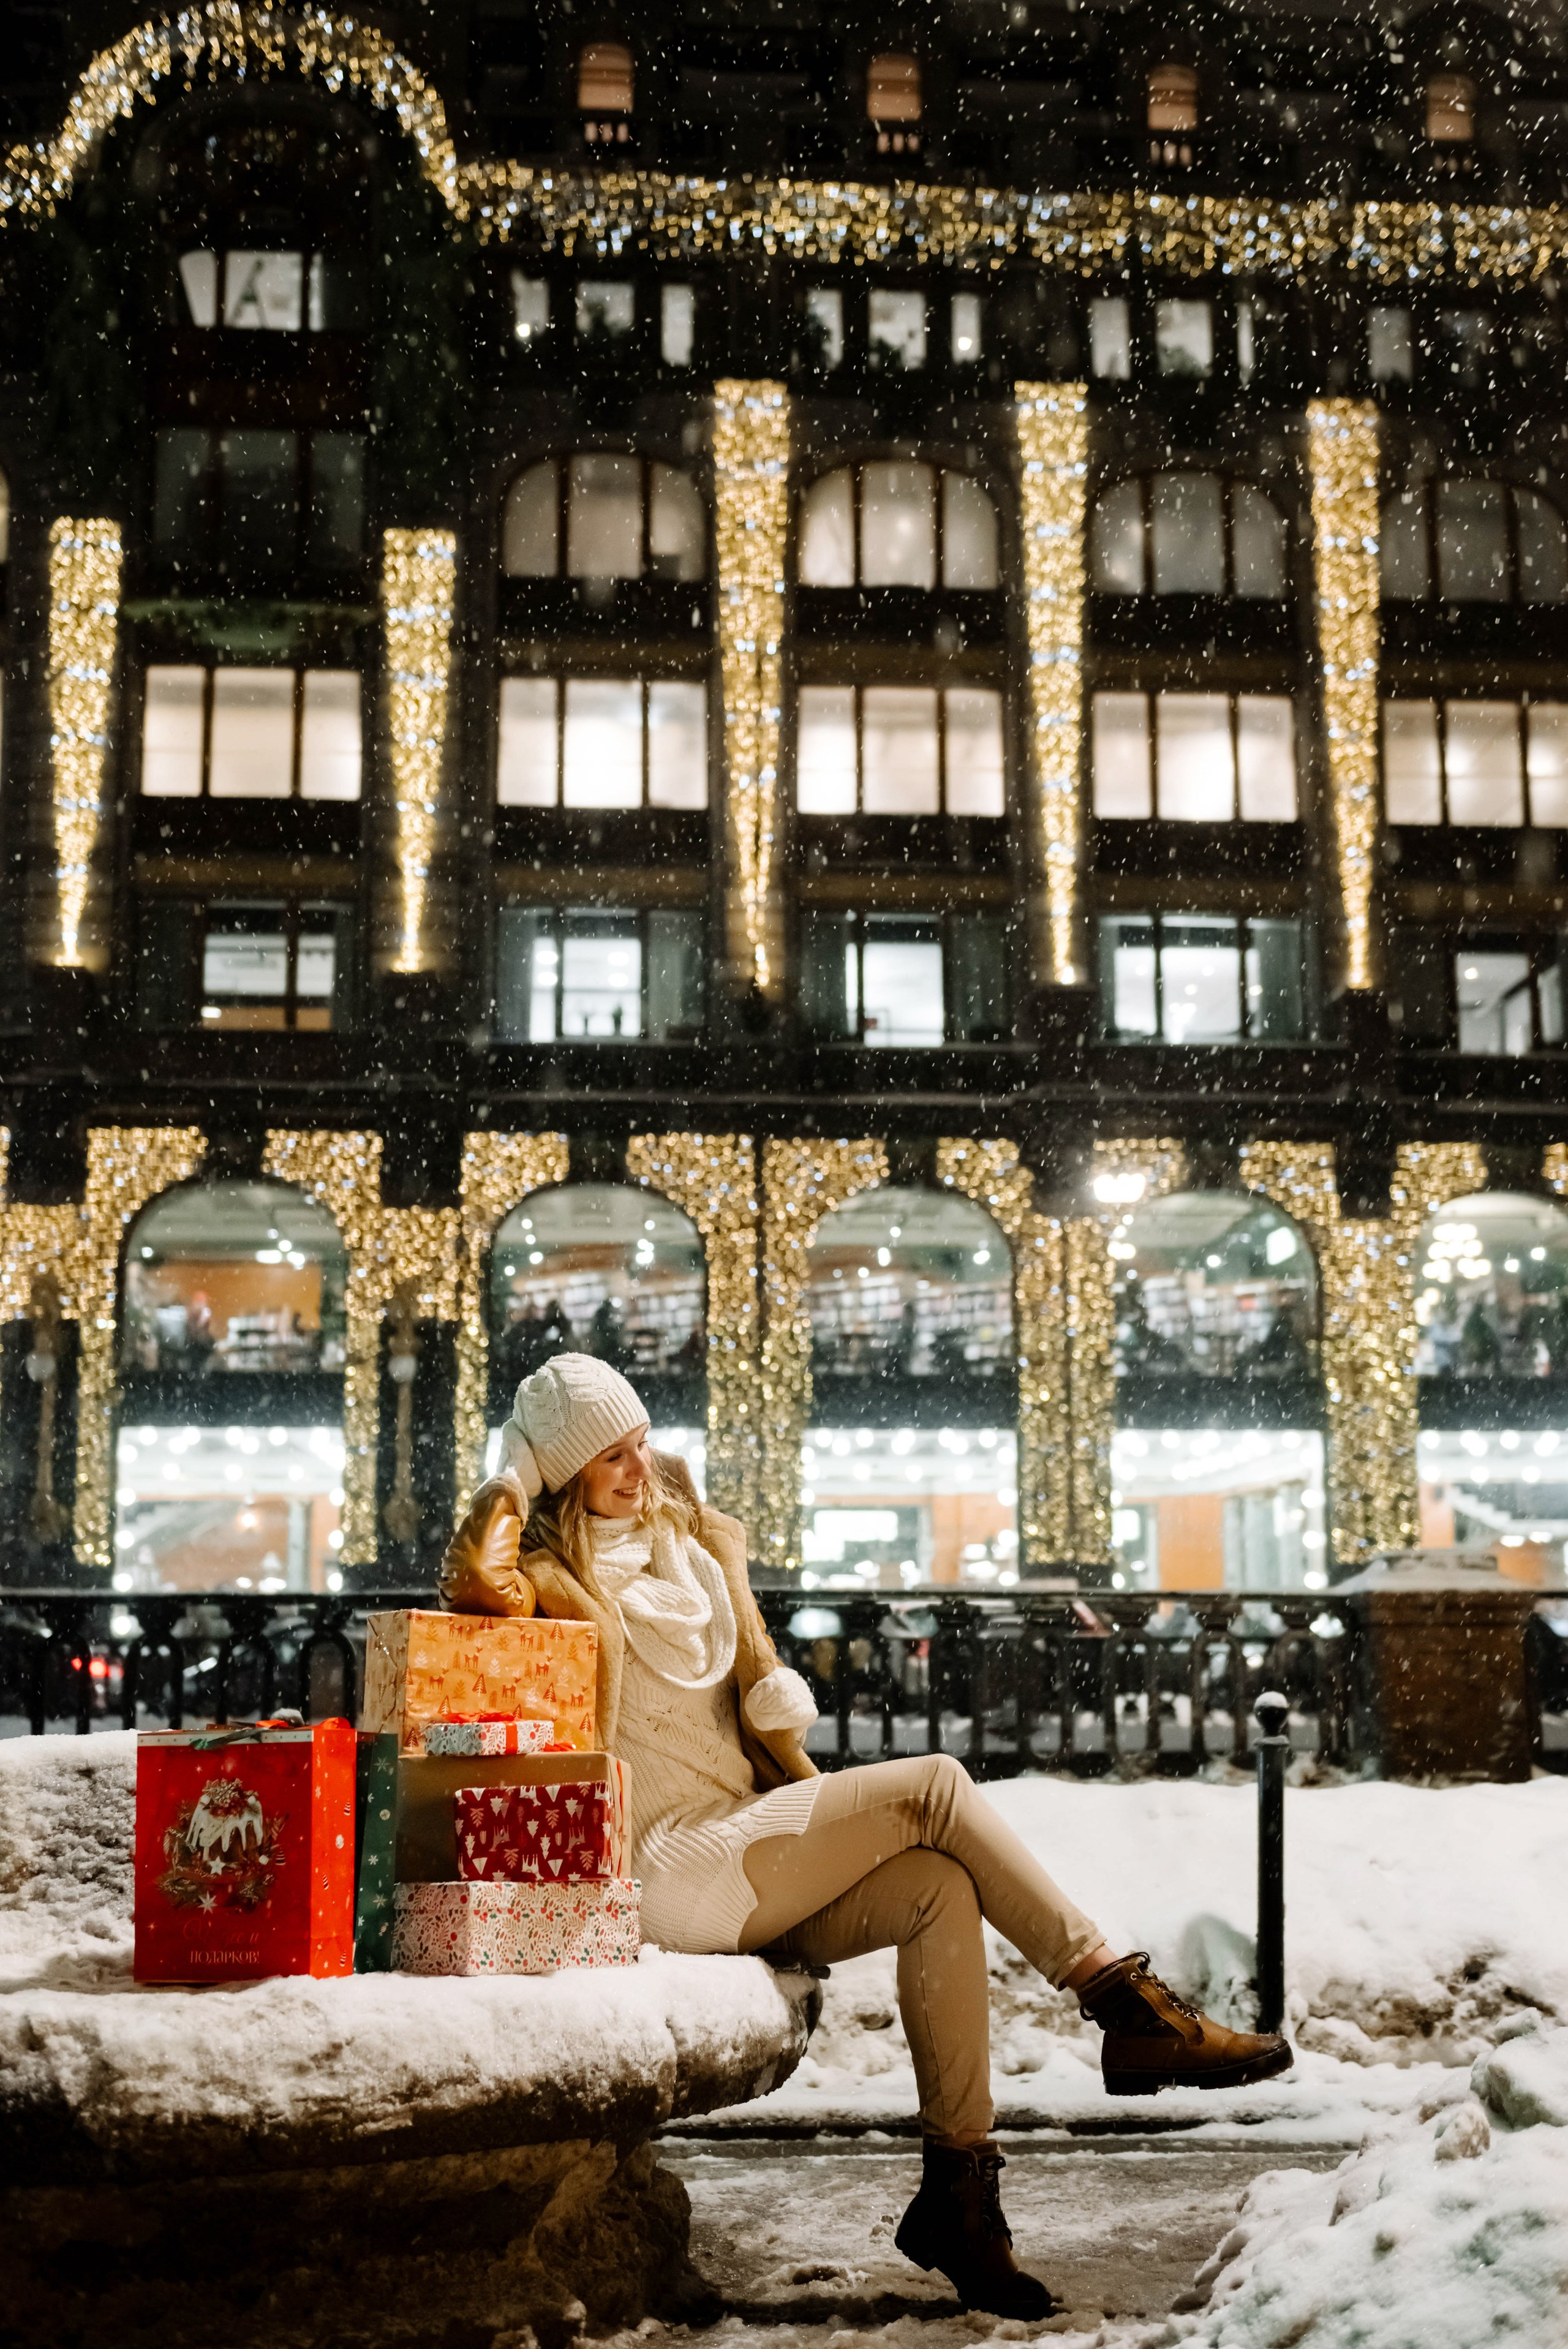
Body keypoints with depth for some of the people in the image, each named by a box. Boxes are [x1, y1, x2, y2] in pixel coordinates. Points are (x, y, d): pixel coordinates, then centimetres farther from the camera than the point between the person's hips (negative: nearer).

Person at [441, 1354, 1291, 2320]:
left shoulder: (686, 1546, 20)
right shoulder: (552, 1578, -3)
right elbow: (479, 1583, -28)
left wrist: (832, 1819, 8)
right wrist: (515, 1480, -9)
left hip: (746, 1856, 7)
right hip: (667, 1869, -7)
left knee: (941, 1888, -20)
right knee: (936, 1784, -18)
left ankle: (958, 2187, -18)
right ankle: (1131, 2005, -13)